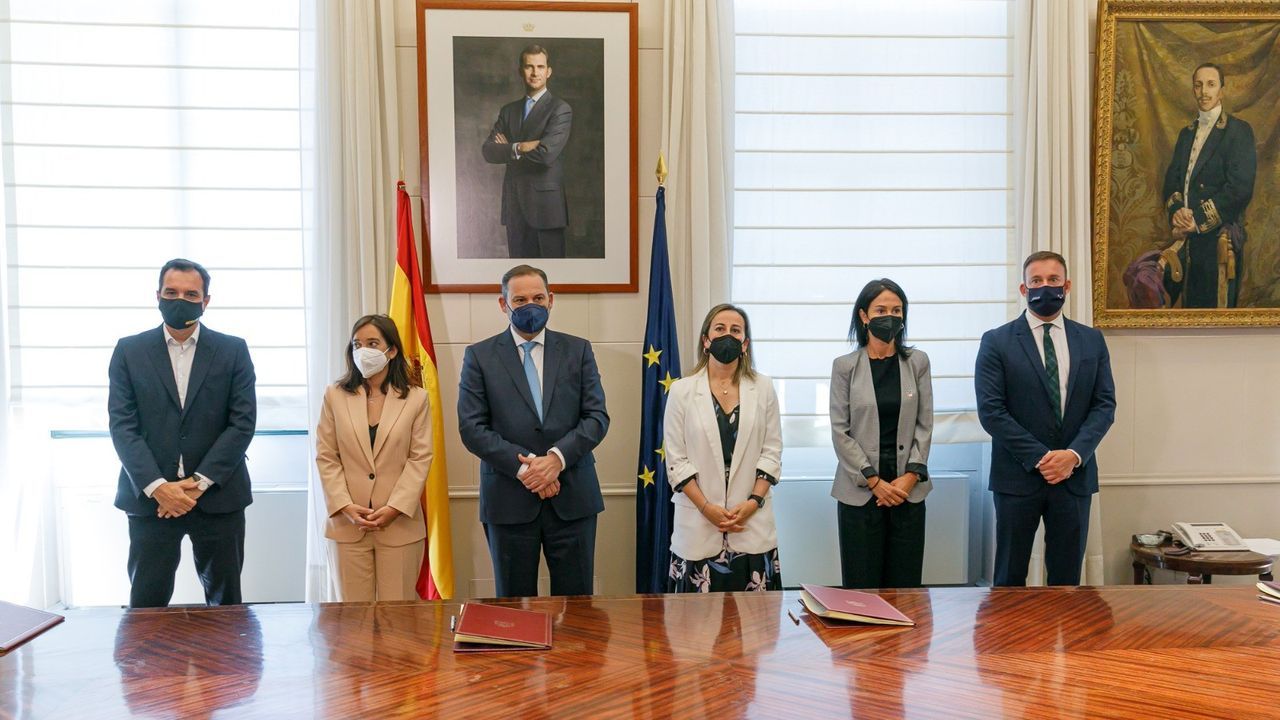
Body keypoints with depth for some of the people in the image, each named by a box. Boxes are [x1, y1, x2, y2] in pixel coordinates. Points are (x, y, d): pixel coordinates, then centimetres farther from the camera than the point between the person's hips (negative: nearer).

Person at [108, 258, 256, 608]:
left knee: (225, 602, 8)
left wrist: (199, 482, -11)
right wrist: (157, 486, -14)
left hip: (218, 495, 0)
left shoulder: (233, 351, 4)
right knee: (146, 604, 5)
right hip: (149, 497, 0)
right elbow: (122, 425, -2)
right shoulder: (129, 351, 5)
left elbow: (243, 422, -3)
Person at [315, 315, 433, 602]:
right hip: (348, 524, 1)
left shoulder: (416, 398, 1)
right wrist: (345, 507, -9)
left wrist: (394, 508, -12)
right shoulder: (335, 396, 5)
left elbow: (420, 458, -2)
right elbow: (325, 457, 3)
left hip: (399, 524, -1)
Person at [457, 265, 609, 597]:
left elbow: (597, 416, 1)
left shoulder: (578, 350, 8)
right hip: (509, 500, -1)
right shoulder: (479, 356, 4)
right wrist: (522, 466, -14)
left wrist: (557, 457, -14)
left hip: (572, 497, 1)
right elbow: (472, 427, -3)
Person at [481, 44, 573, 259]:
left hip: (545, 204, -5)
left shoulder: (560, 109, -3)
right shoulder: (508, 110, 15)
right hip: (514, 205, 5)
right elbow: (487, 151, 2)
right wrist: (519, 148, -15)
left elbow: (547, 154, -17)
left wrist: (508, 149, -3)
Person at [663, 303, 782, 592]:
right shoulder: (682, 390, 1)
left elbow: (772, 452, 4)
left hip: (753, 522, 1)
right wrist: (707, 508, -9)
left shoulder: (763, 388, 5)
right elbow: (676, 460, -1)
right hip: (699, 524, -1)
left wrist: (753, 502, -7)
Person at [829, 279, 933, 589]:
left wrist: (911, 476, -6)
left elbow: (924, 425, 5)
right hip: (860, 488, -2)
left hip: (908, 488, 2)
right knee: (862, 586, 1)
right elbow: (840, 432, -3)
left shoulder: (917, 362, 6)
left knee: (905, 584, 5)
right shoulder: (845, 366, 0)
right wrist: (874, 481, -8)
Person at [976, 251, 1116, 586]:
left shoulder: (1092, 341, 9)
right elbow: (991, 411, -8)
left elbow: (1105, 405, 4)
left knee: (1067, 580, 10)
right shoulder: (997, 342, -2)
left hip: (1075, 475, 3)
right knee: (1010, 578, 6)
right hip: (1018, 475, -3)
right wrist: (1039, 458, -14)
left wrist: (1074, 454, -12)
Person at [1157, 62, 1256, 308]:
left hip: (1219, 238, -6)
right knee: (1189, 305, 10)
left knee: (1215, 306, -2)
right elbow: (1171, 179, 13)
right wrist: (1176, 210, -8)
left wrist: (1199, 220, -14)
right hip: (1187, 237, 6)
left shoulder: (1239, 130, -3)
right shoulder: (1187, 133, 18)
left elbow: (1240, 188, -13)